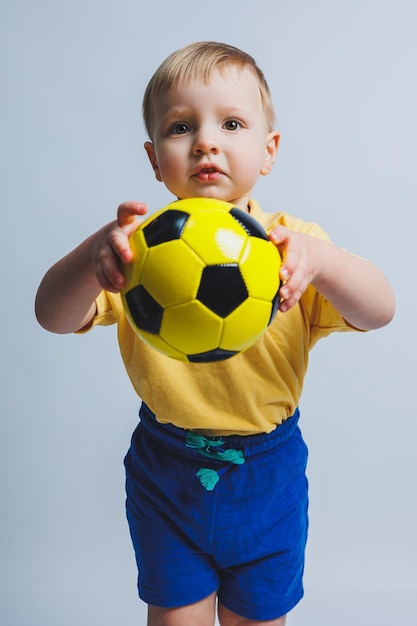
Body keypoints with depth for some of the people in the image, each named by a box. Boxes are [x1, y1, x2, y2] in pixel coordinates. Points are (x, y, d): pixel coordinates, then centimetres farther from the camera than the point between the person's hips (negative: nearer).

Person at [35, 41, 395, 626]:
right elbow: (54, 317, -21)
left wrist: (318, 260, -43)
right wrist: (92, 256, -43)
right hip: (165, 473, 0)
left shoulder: (293, 242, -11)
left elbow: (378, 312, -22)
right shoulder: (140, 245, -12)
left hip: (267, 474, 1)